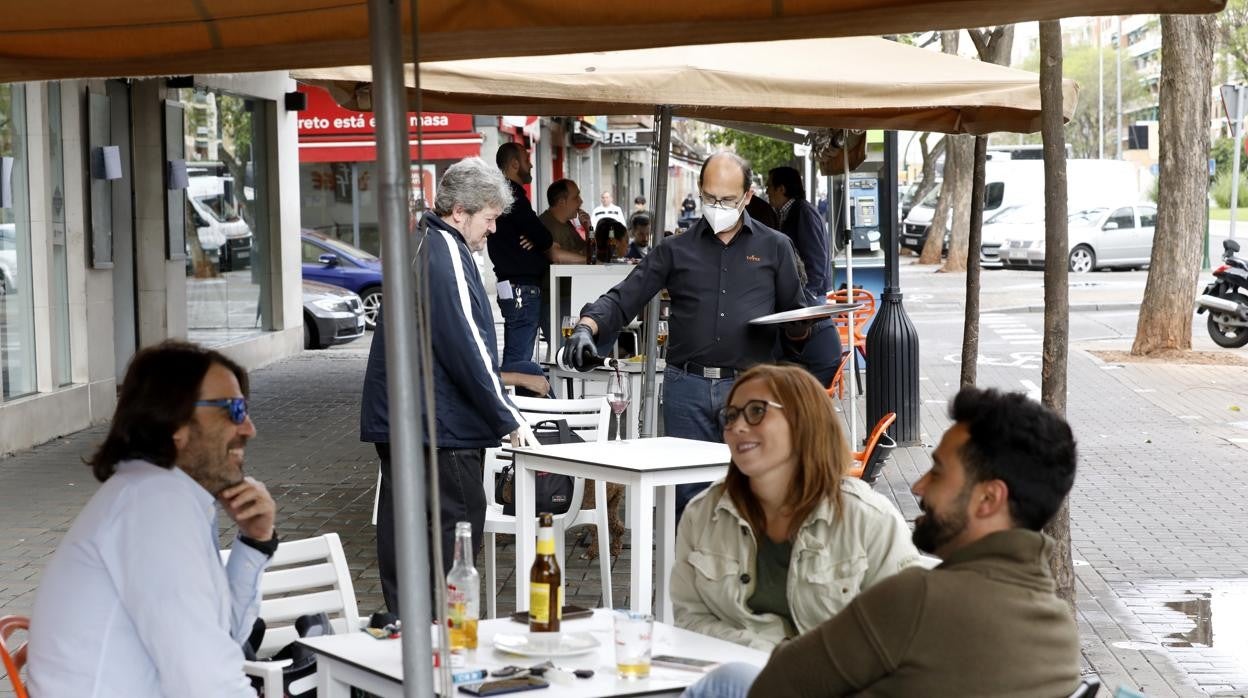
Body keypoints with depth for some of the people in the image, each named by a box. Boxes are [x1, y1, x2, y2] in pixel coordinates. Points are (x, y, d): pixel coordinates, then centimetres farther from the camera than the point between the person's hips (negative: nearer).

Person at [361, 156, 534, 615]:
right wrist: (508, 419, -13)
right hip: (439, 424, -10)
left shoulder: (422, 246, 17)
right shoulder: (446, 255, -16)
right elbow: (467, 349, -20)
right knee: (457, 526, -4)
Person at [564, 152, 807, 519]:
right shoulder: (676, 250, 10)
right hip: (688, 389, 1)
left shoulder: (774, 248, 11)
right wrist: (588, 327, -15)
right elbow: (625, 298, 4)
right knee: (689, 496, 3)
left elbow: (795, 312, 15)